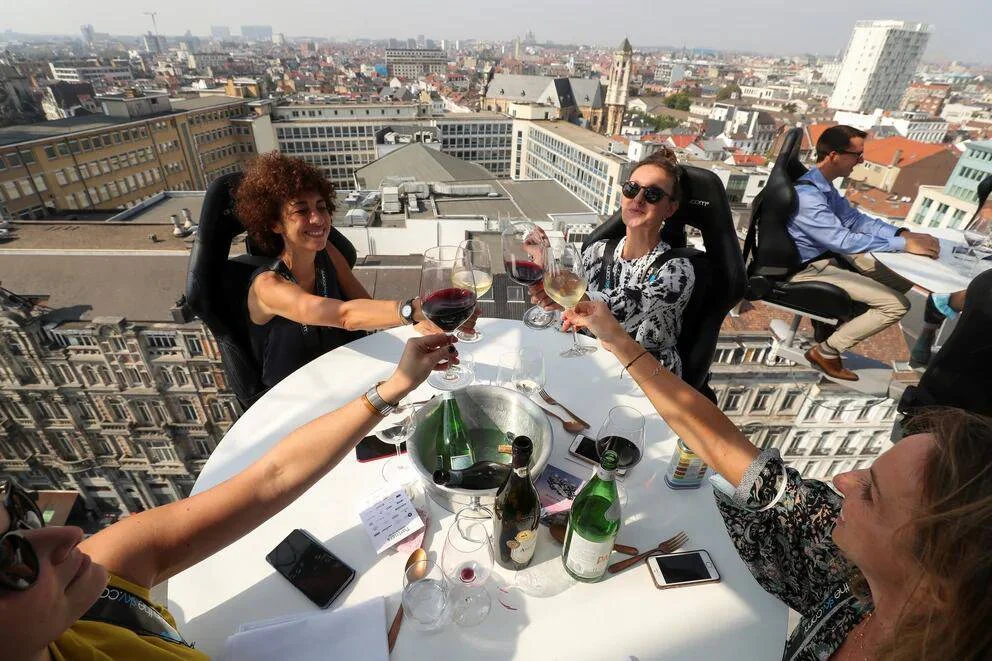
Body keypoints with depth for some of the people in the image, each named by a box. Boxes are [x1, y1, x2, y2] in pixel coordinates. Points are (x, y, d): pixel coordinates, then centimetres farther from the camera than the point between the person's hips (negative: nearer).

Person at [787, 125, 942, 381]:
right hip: (812, 270, -10)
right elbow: (843, 240, -30)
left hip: (831, 256, 10)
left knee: (903, 280, 14)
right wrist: (903, 244, -23)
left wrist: (903, 233, -3)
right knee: (897, 304, -11)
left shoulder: (822, 184, 6)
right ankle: (826, 351, 0)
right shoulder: (806, 195, -26)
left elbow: (854, 219, 10)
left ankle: (842, 323, 17)